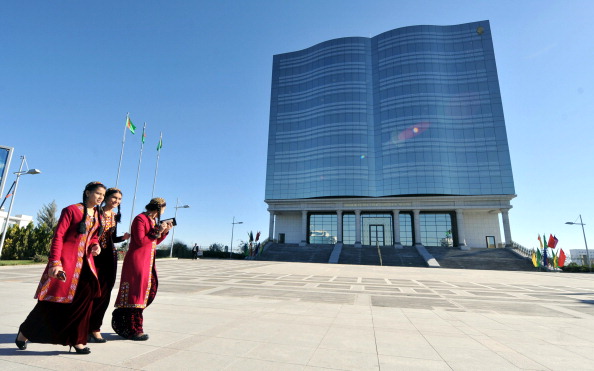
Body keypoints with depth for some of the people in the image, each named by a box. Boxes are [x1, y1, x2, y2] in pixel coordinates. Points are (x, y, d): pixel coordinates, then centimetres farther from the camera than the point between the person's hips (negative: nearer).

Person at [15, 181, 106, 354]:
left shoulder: (97, 215, 12)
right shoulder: (71, 210, -6)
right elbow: (58, 236, -11)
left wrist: (95, 245, 0)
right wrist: (55, 262, -18)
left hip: (85, 261, 5)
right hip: (66, 259, -5)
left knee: (85, 297, -4)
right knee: (54, 299, 4)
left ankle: (77, 340, 7)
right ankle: (24, 332, 31)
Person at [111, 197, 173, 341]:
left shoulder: (153, 220, 15)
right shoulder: (140, 219, -12)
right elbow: (140, 241, -19)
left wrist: (165, 231, 5)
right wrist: (157, 231, -18)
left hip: (148, 261, 9)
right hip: (137, 260, -9)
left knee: (150, 290, 11)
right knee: (136, 293, -2)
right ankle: (133, 330, 9)